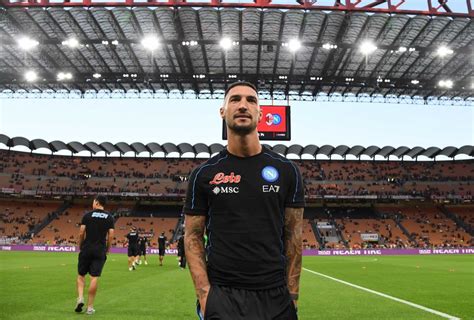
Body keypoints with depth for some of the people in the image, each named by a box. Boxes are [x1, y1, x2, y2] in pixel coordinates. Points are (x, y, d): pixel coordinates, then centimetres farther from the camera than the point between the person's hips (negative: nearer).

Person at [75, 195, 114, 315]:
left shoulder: (87, 215, 0)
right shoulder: (109, 217, 3)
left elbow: (81, 233, -2)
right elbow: (110, 236, -1)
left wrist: (80, 247, 12)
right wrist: (107, 250, 11)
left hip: (86, 249, 0)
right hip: (100, 251, 1)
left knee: (81, 275, 15)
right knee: (94, 278, 2)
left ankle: (80, 298, -4)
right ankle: (90, 307, 6)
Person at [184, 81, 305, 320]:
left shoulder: (286, 171, 2)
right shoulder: (204, 174, 0)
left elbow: (293, 236, 4)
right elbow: (193, 237, 2)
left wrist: (292, 293, 0)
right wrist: (204, 293, -8)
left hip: (275, 296, 1)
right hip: (221, 296, -1)